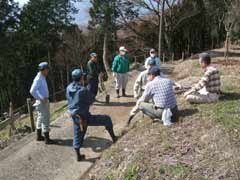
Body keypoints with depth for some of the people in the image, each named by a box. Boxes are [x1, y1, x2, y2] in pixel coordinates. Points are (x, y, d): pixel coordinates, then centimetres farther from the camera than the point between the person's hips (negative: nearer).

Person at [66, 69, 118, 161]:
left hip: (75, 117, 7)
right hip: (85, 117, -7)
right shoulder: (83, 90, -22)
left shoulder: (69, 88, -2)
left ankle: (78, 156, 36)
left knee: (77, 137, 21)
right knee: (107, 119, 8)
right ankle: (113, 137, 21)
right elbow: (91, 100, -7)